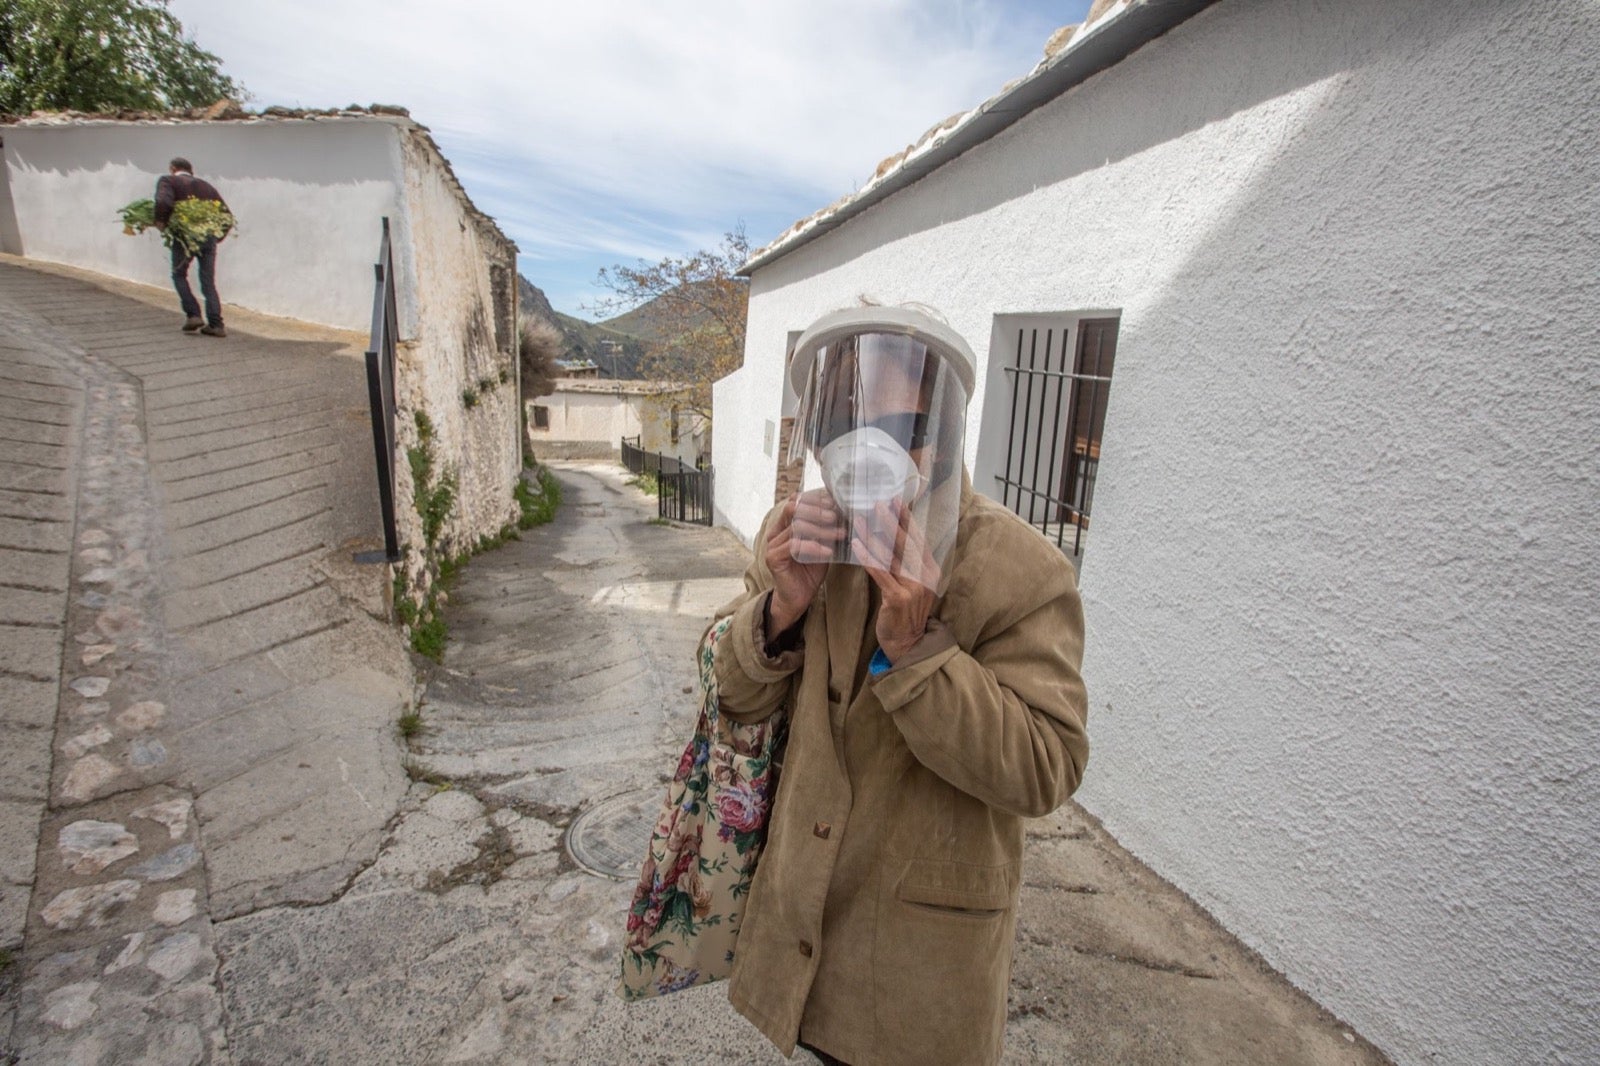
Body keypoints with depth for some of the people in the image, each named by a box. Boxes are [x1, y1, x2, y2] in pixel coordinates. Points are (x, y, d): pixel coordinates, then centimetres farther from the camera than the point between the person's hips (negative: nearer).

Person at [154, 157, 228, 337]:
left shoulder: (167, 181, 5)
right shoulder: (206, 185, 17)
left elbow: (164, 202, -15)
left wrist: (160, 221, 0)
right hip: (209, 237, 3)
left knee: (179, 275, 17)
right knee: (208, 282, 7)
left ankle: (193, 315, 6)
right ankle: (216, 324, 0)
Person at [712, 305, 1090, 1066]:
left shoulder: (1021, 572, -22)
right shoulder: (793, 535, -8)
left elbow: (1043, 773, -22)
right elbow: (739, 699, -3)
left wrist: (914, 649, -35)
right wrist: (778, 609, -25)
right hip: (802, 896, 4)